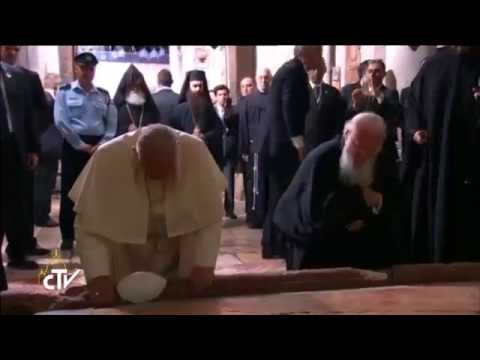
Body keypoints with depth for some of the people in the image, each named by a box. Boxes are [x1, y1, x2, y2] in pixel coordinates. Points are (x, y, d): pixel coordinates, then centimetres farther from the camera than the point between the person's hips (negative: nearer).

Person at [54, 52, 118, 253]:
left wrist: (102, 144, -8)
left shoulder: (103, 95, 10)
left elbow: (112, 123, 7)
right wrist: (81, 145, -12)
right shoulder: (65, 92, 0)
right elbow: (60, 121, -9)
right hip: (73, 145, -3)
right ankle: (67, 236, 11)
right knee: (70, 191, 1)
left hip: (98, 147, 3)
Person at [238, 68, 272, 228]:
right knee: (255, 184, 0)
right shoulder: (248, 100, 3)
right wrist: (243, 149, -5)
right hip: (255, 147, -2)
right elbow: (242, 126, 1)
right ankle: (255, 216, 7)